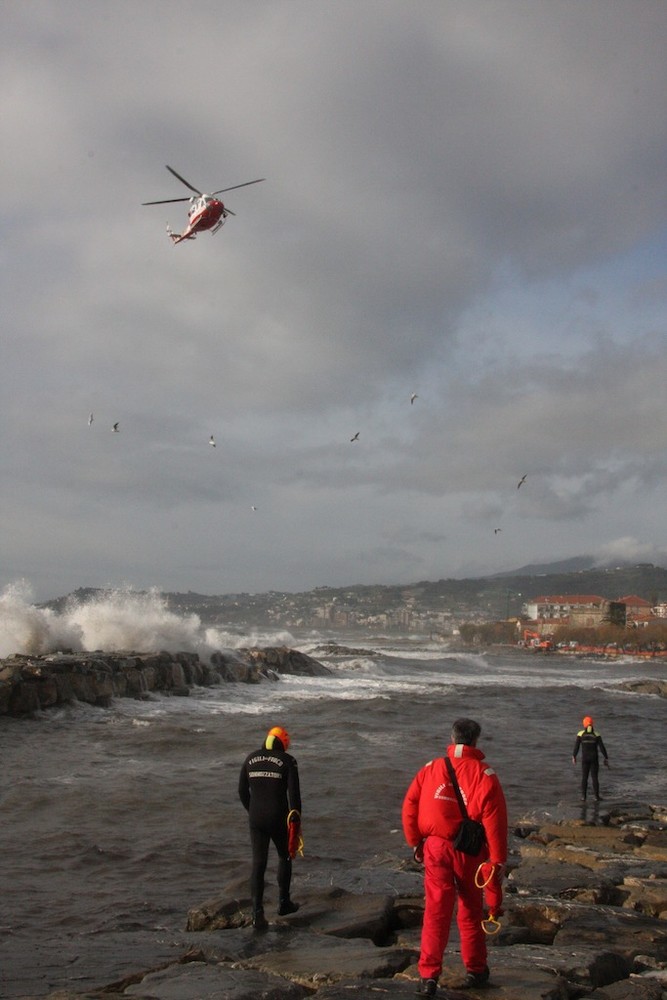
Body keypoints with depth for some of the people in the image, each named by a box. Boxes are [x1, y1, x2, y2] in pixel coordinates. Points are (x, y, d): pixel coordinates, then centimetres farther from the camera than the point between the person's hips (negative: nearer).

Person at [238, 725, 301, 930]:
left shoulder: (251, 759, 5)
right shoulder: (288, 761, -7)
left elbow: (242, 791, 9)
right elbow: (294, 792, -13)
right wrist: (296, 820, -7)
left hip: (256, 820, 3)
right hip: (278, 819, -3)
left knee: (258, 864, 5)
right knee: (285, 856, 23)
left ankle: (257, 914, -5)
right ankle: (284, 902, 31)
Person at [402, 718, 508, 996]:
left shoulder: (431, 769, -2)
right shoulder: (485, 775, -10)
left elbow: (409, 806, 1)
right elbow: (495, 821, -13)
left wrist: (415, 842, 12)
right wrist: (498, 860, -8)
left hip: (435, 848, 1)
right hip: (470, 852, -1)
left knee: (436, 910, 6)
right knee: (471, 911, 15)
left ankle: (428, 975, 2)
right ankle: (475, 970, 27)